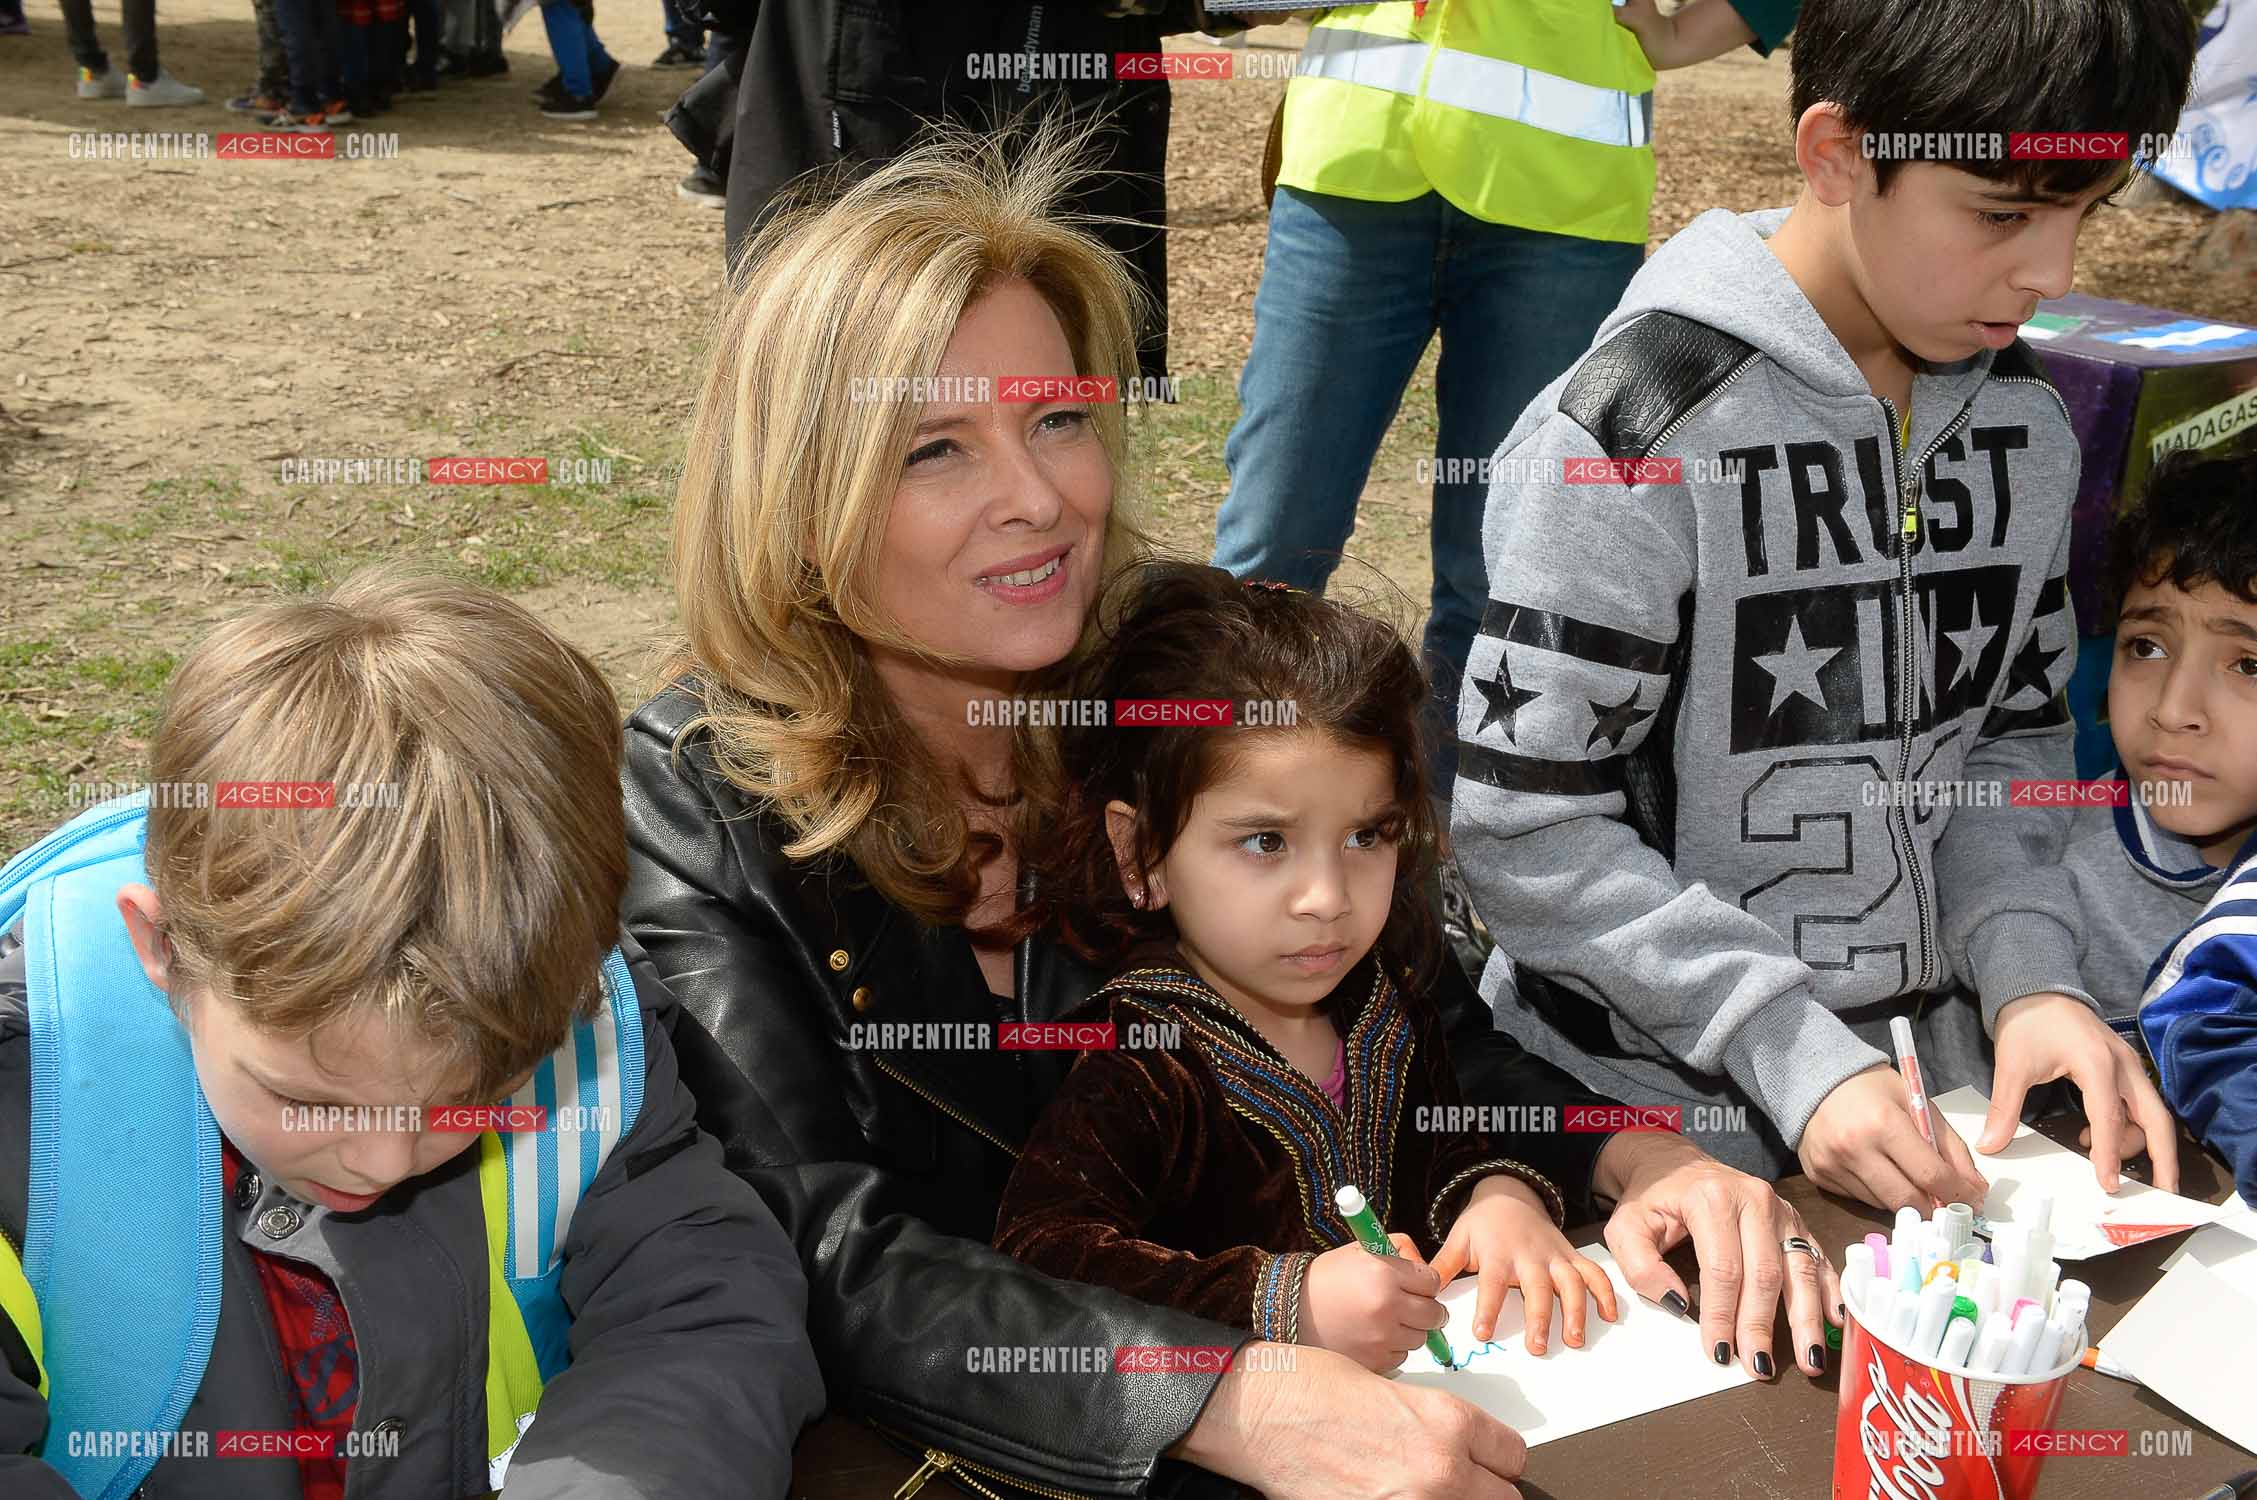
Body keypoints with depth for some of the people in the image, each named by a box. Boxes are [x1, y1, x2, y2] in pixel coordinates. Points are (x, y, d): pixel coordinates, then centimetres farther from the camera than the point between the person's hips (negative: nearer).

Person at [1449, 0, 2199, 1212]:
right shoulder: (1633, 433, -21)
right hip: (1656, 1110, -6)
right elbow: (1524, 828, -20)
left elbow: (2010, 735, 8)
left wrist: (2029, 975, -9)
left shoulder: (2025, 422, 0)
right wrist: (1787, 1049, -24)